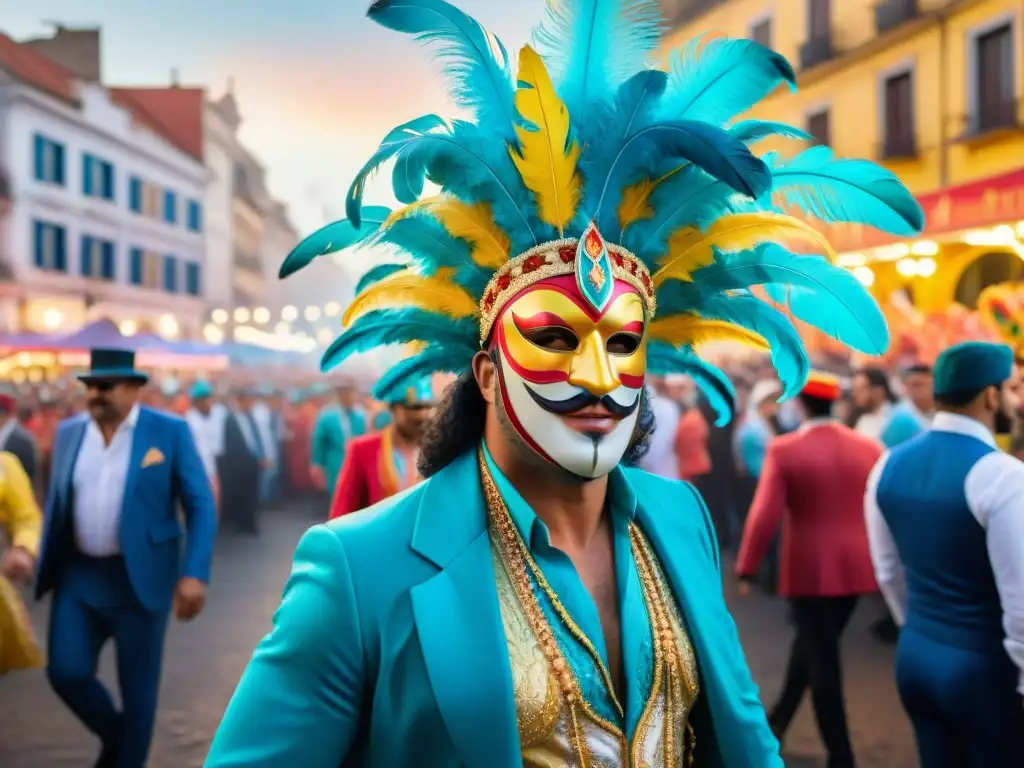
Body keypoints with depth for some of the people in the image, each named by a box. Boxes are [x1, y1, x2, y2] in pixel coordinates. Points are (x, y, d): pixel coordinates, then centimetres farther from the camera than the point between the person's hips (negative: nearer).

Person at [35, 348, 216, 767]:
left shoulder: (170, 431, -7)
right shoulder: (69, 432, 5)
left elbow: (201, 505, -8)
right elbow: (57, 503, 14)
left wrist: (195, 573, -17)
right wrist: (46, 570, 11)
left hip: (140, 579, -4)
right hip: (78, 576, 4)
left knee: (137, 687, 5)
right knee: (66, 672, -1)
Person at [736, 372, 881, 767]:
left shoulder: (784, 449, -11)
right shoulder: (870, 448, 1)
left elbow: (765, 515, -15)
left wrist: (746, 568, -7)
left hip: (810, 569, -4)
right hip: (855, 567, 5)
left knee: (823, 659, 6)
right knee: (812, 645, 21)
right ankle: (776, 723, 37)